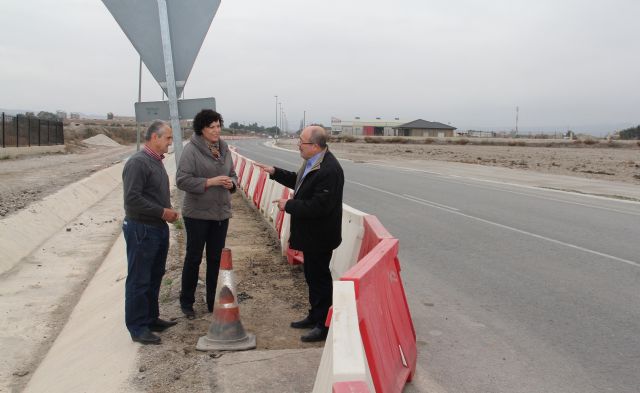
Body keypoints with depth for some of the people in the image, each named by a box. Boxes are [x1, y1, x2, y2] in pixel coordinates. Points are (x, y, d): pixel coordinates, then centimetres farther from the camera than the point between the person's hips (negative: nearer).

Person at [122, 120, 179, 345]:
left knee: (154, 277, 18)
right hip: (141, 230, -9)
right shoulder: (137, 163, -17)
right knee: (139, 281, 1)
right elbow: (132, 199, -24)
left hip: (159, 228, 9)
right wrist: (162, 212, -18)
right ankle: (137, 328, 10)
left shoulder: (157, 162, 12)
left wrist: (169, 210, 5)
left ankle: (151, 319, 31)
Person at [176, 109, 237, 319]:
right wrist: (210, 182, -24)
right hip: (197, 213, -5)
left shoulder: (224, 149, 7)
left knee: (216, 258, 13)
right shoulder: (192, 150, -12)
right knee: (193, 258, 6)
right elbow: (182, 180, -18)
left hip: (221, 213, 6)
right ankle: (186, 302, 22)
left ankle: (213, 302, 26)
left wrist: (231, 183, -7)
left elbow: (233, 175, 16)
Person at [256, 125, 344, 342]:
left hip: (319, 236, -10)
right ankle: (315, 317, 37)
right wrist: (275, 172, 13)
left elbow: (319, 206, -30)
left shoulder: (329, 170, -27)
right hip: (311, 234, 10)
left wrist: (289, 205, -19)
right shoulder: (312, 162, 5)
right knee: (312, 276, 21)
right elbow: (299, 182, 22)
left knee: (320, 278, 2)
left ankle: (324, 326, 16)